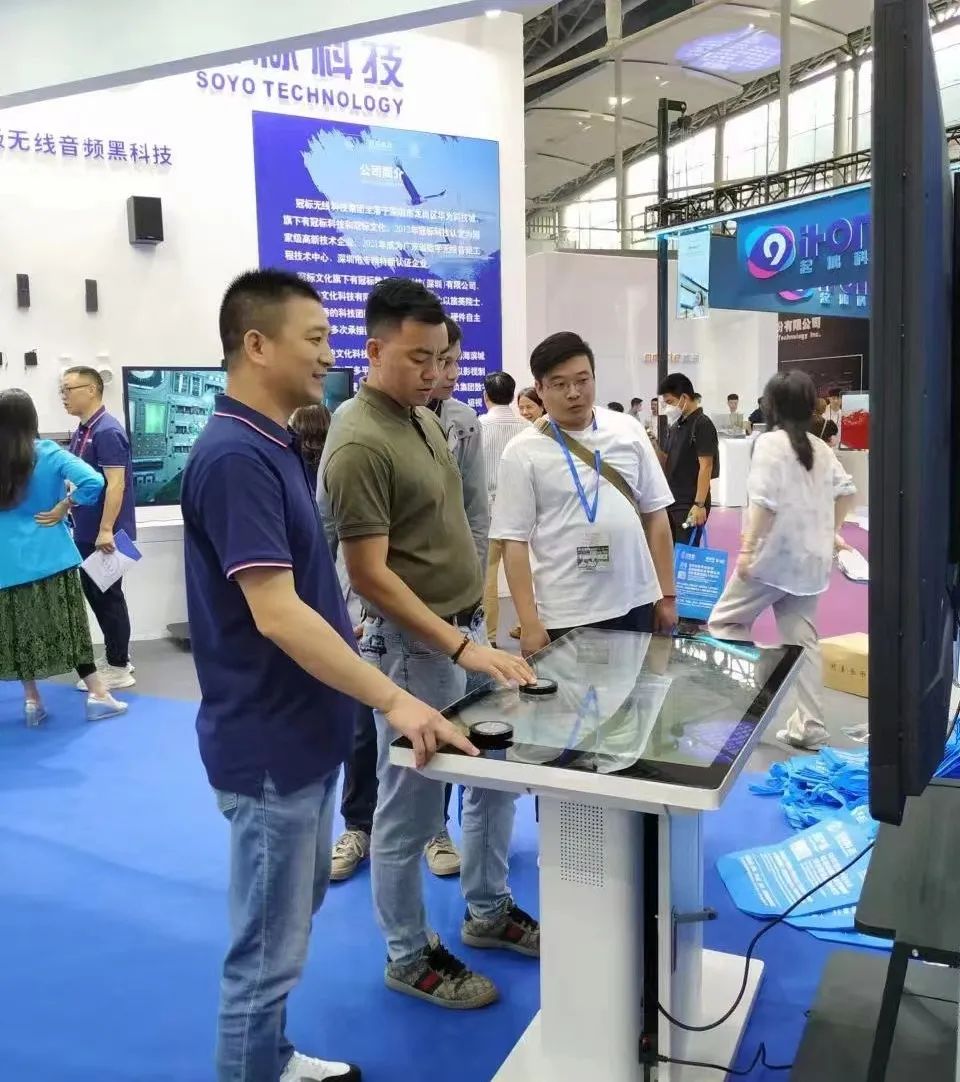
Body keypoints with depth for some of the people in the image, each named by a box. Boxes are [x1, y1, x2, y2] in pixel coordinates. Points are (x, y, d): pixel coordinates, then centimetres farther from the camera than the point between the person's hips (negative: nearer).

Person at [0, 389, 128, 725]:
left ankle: (32, 701, 20)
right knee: (68, 625, 7)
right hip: (50, 556, -2)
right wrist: (63, 507, -8)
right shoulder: (49, 454, -9)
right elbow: (93, 482, -21)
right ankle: (98, 695, 11)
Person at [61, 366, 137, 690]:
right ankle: (116, 657, 27)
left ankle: (118, 668, 10)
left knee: (108, 596, -1)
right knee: (94, 593, 15)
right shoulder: (82, 431, 12)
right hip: (86, 532, 9)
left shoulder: (107, 431, -18)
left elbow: (115, 484, -23)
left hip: (103, 533, -9)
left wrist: (106, 530, -26)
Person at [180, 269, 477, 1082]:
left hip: (304, 730, 11)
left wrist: (347, 639, 21)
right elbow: (276, 614, -29)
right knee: (269, 944, 6)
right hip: (270, 741, -11)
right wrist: (393, 700, -29)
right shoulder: (235, 455, -23)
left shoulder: (276, 444, 8)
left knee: (298, 909, 25)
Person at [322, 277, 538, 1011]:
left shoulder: (425, 417, 8)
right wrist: (460, 647, -27)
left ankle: (487, 912, 41)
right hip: (416, 645, -9)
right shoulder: (360, 443, -21)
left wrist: (474, 631, 18)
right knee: (411, 806, 6)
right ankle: (410, 957, 27)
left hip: (468, 627, 10)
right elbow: (369, 574, -24)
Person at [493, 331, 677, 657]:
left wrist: (667, 595, 6)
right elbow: (514, 540, -6)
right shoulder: (523, 452, -5)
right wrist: (530, 624, -10)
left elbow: (655, 514, 8)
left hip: (637, 603, 3)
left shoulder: (629, 431, 4)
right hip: (566, 616, -3)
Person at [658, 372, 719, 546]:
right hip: (671, 501, 8)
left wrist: (699, 504, -21)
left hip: (690, 504, -8)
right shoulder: (675, 425, 13)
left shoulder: (702, 424, -11)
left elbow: (706, 466, -16)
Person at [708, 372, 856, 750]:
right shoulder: (821, 448, 12)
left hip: (776, 554, -7)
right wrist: (830, 531, 25)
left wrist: (747, 549, -14)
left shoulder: (770, 442, -9)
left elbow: (765, 502, -17)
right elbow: (846, 490, 17)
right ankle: (809, 725, 11)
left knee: (724, 622, 5)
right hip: (812, 558, 7)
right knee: (802, 639, 10)